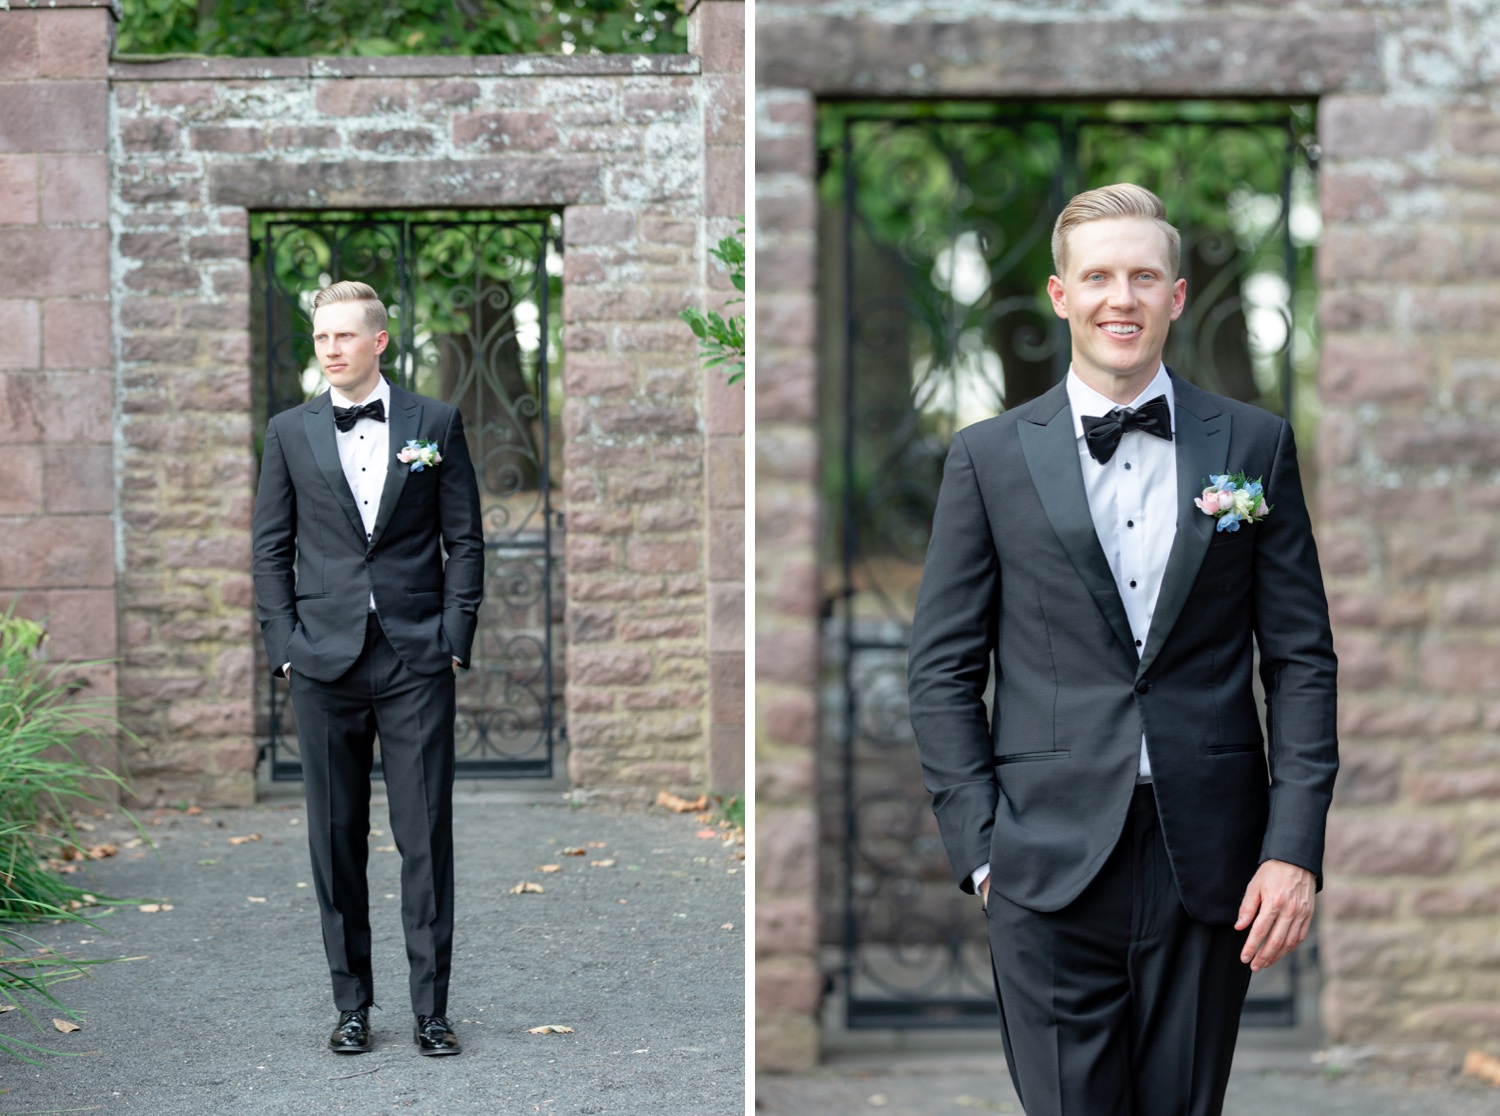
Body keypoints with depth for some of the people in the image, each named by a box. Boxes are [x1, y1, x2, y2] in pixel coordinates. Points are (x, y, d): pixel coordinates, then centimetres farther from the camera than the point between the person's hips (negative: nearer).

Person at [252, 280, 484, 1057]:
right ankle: (352, 1005, 14)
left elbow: (465, 540, 5)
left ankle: (431, 1008, 6)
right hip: (325, 663, 1)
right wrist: (285, 647, 0)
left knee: (426, 836, -1)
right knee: (335, 838, 5)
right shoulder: (290, 432, 8)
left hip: (417, 661, -1)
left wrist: (455, 639, -3)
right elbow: (271, 548, 9)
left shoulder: (435, 424, 5)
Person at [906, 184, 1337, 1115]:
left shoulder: (1256, 446, 6)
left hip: (1209, 864, 1)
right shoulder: (989, 458, 5)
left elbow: (1302, 659, 5)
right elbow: (944, 670, 5)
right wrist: (980, 846, -4)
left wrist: (1295, 848, -3)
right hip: (1050, 865, -1)